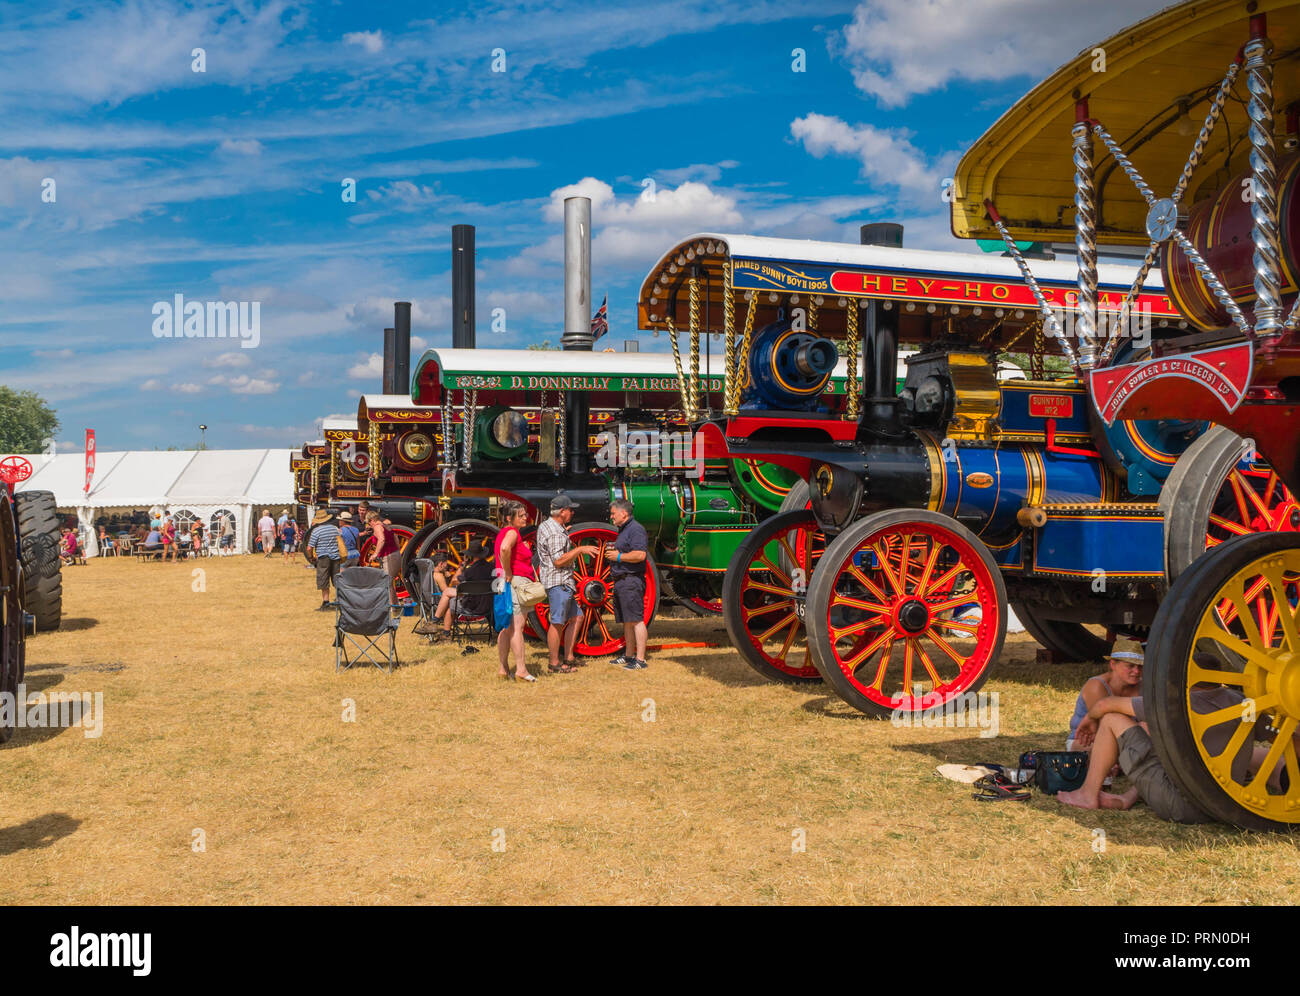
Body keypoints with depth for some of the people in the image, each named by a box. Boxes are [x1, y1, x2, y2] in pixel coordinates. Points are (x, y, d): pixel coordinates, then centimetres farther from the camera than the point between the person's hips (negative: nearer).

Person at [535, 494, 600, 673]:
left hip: (564, 582, 11)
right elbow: (558, 560, -21)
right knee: (557, 623, -7)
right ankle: (554, 663, -2)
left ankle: (568, 658, 18)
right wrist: (579, 550, -16)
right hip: (557, 581, -11)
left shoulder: (546, 526, 16)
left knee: (575, 617, 14)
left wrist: (564, 532, 24)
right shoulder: (555, 533, -17)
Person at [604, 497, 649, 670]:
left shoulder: (636, 529, -11)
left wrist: (619, 556, -14)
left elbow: (640, 554, -23)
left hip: (631, 581, -11)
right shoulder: (623, 530, 21)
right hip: (621, 581, 11)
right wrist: (612, 551, 12)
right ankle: (628, 655, 21)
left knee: (636, 620, -11)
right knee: (626, 621, 14)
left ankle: (640, 659, -12)